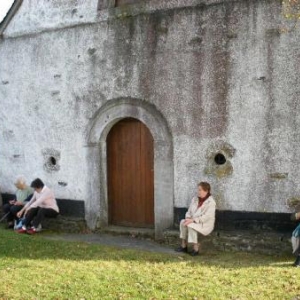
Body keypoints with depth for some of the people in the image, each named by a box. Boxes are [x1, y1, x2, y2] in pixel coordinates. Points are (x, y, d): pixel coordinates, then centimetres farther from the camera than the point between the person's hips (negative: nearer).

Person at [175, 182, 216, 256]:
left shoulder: (211, 202, -15)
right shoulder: (195, 199, 8)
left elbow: (207, 217, -23)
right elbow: (189, 212, 12)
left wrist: (193, 220, -28)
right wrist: (188, 218, -11)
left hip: (205, 225, -7)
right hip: (193, 222, 7)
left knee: (190, 225, -32)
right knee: (183, 222, -20)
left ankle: (195, 249, -23)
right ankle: (183, 246, -16)